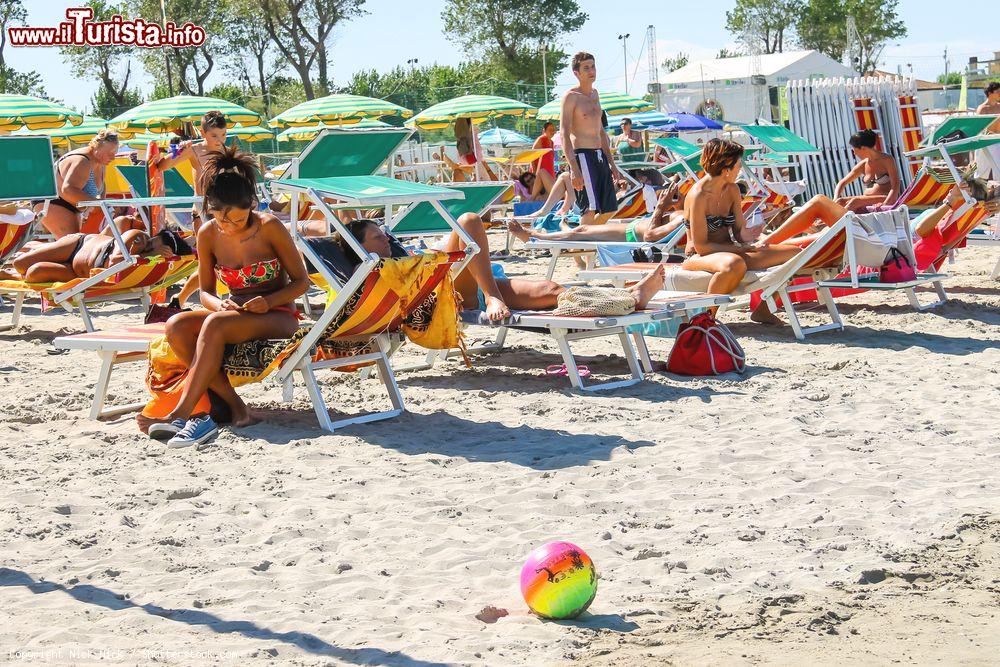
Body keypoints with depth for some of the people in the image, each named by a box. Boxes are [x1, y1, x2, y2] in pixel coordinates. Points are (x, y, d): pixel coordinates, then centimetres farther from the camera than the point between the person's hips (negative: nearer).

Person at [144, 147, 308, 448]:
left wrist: (268, 301, -22)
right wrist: (219, 304, -15)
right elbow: (206, 291, 9)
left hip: (277, 316, -5)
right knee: (176, 326, -24)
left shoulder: (269, 227, -12)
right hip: (236, 312, 5)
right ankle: (234, 406, -27)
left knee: (215, 324, -34)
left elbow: (301, 281, -5)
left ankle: (181, 414, -35)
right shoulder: (208, 235, -2)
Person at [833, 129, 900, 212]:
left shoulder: (886, 159, -5)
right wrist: (836, 199, -5)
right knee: (840, 202, -19)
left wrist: (885, 204, -29)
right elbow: (842, 183, 15)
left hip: (886, 199, -6)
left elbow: (895, 186, -12)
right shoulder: (863, 165, 11)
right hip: (867, 203, 6)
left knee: (855, 201, -30)